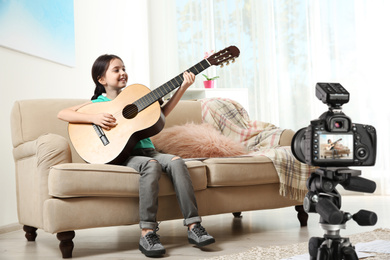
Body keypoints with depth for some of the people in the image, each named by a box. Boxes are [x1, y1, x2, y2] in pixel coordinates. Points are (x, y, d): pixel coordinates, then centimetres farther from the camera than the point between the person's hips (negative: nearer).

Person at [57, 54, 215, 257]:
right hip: (120, 155, -5)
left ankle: (193, 226, -24)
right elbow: (62, 113, -2)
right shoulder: (97, 103, 8)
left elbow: (161, 112, 14)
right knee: (151, 165, -35)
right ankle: (147, 233, -32)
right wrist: (93, 118, -16)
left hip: (146, 149, 5)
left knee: (176, 161, -24)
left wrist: (183, 87, 7)